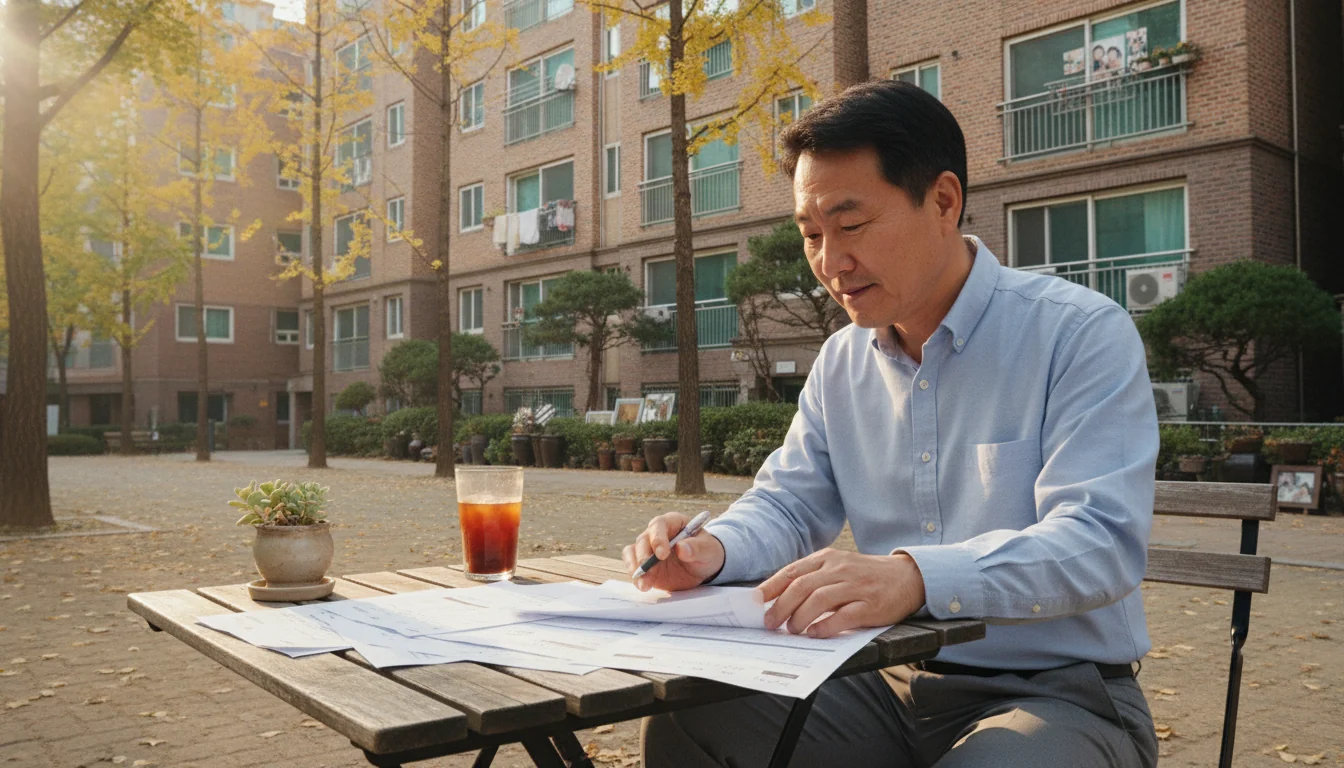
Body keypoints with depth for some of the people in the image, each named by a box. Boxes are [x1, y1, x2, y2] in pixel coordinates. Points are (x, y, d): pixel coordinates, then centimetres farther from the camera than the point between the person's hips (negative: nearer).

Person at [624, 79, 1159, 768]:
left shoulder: (1082, 334, -12)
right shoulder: (841, 362, 8)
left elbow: (1101, 541, -23)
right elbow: (787, 504, 13)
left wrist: (915, 575, -40)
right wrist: (714, 549, -11)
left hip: (1057, 694, -4)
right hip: (893, 685, 5)